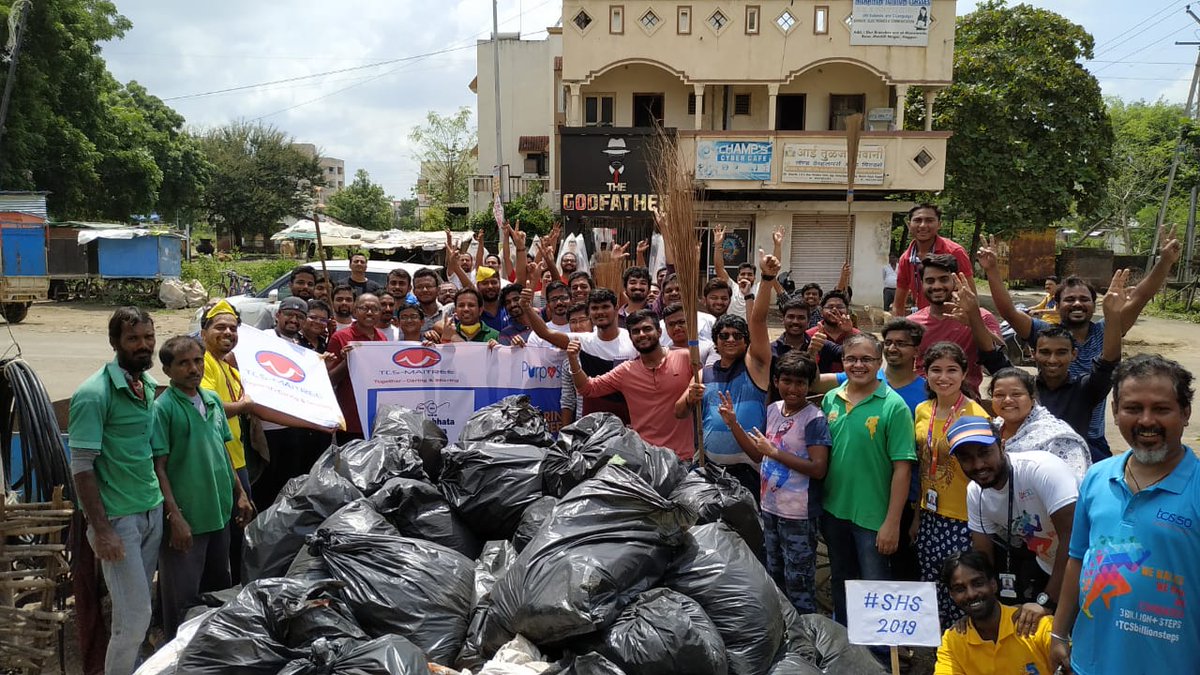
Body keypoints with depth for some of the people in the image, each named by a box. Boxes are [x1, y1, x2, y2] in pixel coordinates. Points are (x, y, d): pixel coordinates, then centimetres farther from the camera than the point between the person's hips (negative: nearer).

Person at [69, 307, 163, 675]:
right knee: (135, 616, -2)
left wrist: (163, 501, 10)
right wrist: (101, 530, -18)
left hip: (152, 511, 7)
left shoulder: (149, 385, 6)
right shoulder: (94, 393, -15)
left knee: (138, 608, 15)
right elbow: (81, 467, -16)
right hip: (120, 519, -6)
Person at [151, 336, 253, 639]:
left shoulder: (212, 400, 7)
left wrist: (239, 494, 14)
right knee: (183, 597, 4)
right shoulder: (162, 408, -13)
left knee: (220, 589, 21)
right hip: (186, 520, -7)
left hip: (220, 512, 7)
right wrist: (175, 516, -19)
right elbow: (158, 467, -15)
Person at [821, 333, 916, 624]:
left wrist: (892, 522, -16)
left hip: (873, 516, -5)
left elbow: (902, 468, -14)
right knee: (841, 584, 21)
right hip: (833, 510, 5)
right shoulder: (830, 399, 2)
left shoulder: (893, 406, -12)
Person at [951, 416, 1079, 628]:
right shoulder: (975, 493, -7)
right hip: (1046, 569, 6)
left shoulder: (1040, 468, -28)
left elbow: (1072, 537, -31)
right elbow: (983, 556, 1)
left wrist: (1046, 602, -29)